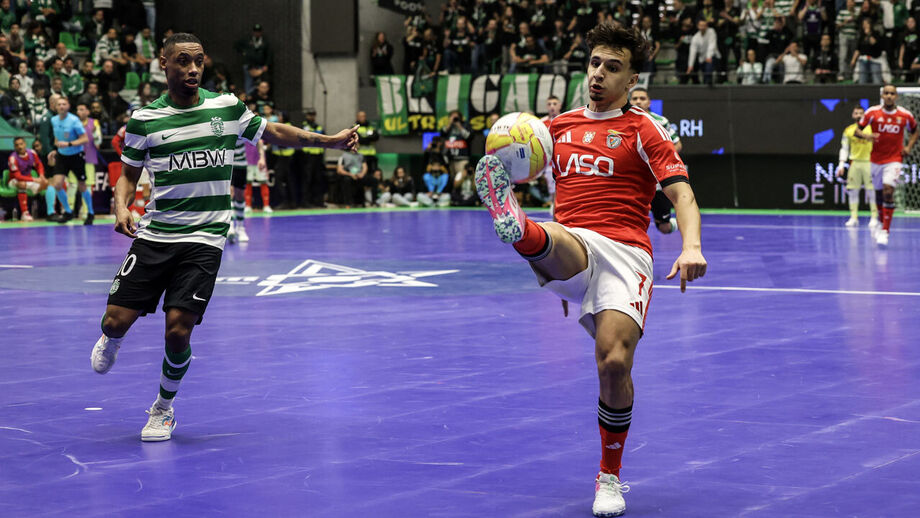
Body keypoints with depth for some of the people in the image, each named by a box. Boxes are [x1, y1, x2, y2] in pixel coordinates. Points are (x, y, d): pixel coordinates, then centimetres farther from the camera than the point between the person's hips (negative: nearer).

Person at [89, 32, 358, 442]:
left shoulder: (227, 108, 2)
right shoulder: (144, 120, 0)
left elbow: (273, 132, 17)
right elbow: (129, 174, 10)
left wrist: (330, 140, 11)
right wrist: (122, 207, -10)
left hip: (203, 240, 0)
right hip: (153, 236, 1)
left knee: (178, 330, -10)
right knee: (117, 320, -6)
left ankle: (163, 408, 16)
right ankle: (112, 340, 35)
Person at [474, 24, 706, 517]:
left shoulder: (643, 130, 8)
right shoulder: (559, 126, 20)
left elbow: (682, 195, -5)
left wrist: (691, 247, -22)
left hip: (624, 252, -3)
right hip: (569, 250, 3)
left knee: (614, 364, -18)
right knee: (542, 239, -35)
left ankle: (610, 476, 2)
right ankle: (514, 225, -74)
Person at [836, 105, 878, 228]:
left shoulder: (872, 128, -1)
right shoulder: (848, 130, 7)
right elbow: (844, 148, 12)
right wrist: (841, 164, 4)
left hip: (869, 162, -3)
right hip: (854, 162, 3)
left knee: (872, 190, -6)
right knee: (852, 190, 1)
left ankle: (874, 218, -1)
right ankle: (854, 217, 8)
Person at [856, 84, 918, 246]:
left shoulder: (905, 115, -5)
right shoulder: (872, 112, -6)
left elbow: (915, 132, 14)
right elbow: (857, 131, 0)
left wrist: (909, 147, -3)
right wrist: (866, 135, -22)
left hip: (894, 159, -2)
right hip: (876, 159, 2)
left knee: (888, 191, -18)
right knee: (879, 193, 12)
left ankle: (885, 232, -17)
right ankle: (882, 223, 37)